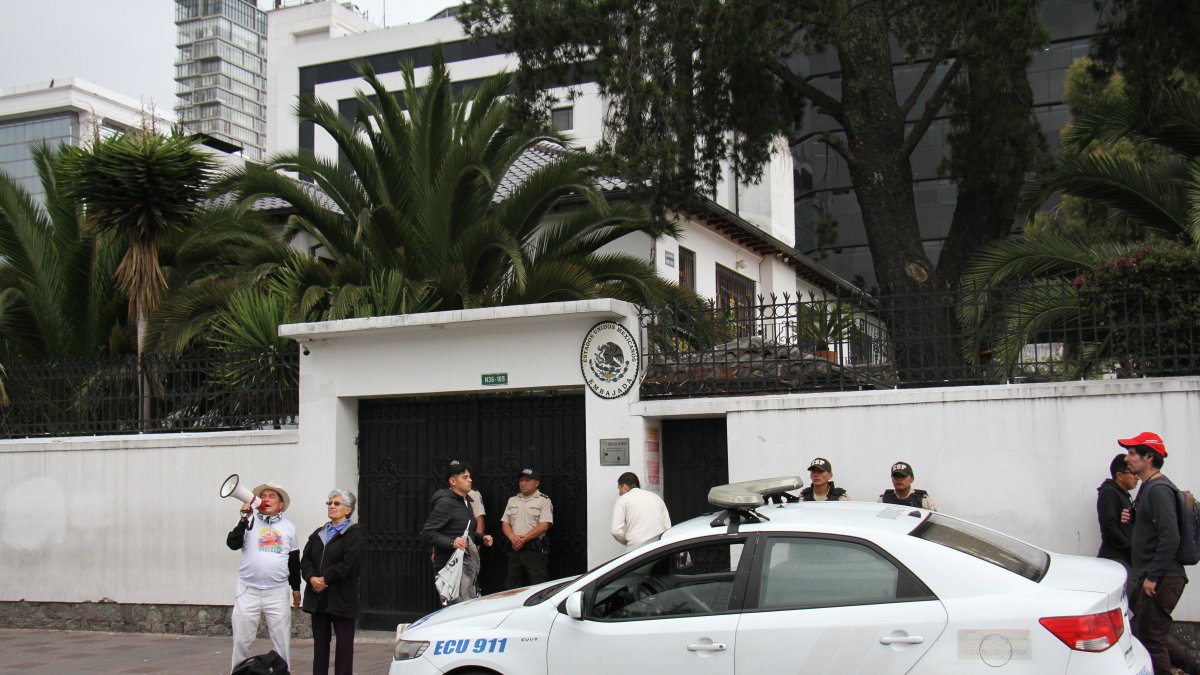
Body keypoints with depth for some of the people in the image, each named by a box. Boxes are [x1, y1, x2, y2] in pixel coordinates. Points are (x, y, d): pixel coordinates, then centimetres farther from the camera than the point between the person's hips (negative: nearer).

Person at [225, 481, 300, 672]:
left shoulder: (288, 527, 9)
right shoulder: (250, 521, 3)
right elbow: (232, 544, -11)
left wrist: (296, 587, 20)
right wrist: (244, 519, -17)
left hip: (278, 592, 1)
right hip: (248, 591, -1)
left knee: (282, 641, 2)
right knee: (242, 641, 3)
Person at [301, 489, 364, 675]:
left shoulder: (354, 534, -4)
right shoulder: (318, 533, 17)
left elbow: (348, 565, -15)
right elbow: (305, 560, 8)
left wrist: (325, 579, -15)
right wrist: (312, 578, -11)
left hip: (341, 597, -6)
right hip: (318, 597, 6)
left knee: (344, 642, 0)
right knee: (320, 642, 9)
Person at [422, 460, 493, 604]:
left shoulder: (465, 502, 18)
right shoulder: (445, 502, -13)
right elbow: (428, 532, -18)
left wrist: (481, 538, 12)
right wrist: (451, 542, -30)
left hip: (468, 564, 10)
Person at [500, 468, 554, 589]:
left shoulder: (544, 501, -1)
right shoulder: (512, 500, 16)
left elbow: (543, 526, -11)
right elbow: (505, 523, 13)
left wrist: (524, 539, -15)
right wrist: (513, 538, -8)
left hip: (535, 550, -6)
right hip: (515, 549, 6)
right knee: (511, 587, 7)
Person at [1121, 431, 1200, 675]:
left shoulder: (1159, 489, -17)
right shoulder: (1148, 487, 14)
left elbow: (1170, 538, -24)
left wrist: (1152, 577, -21)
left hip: (1162, 579, -10)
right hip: (1151, 576, 10)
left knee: (1151, 639, -2)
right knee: (1150, 634, 17)